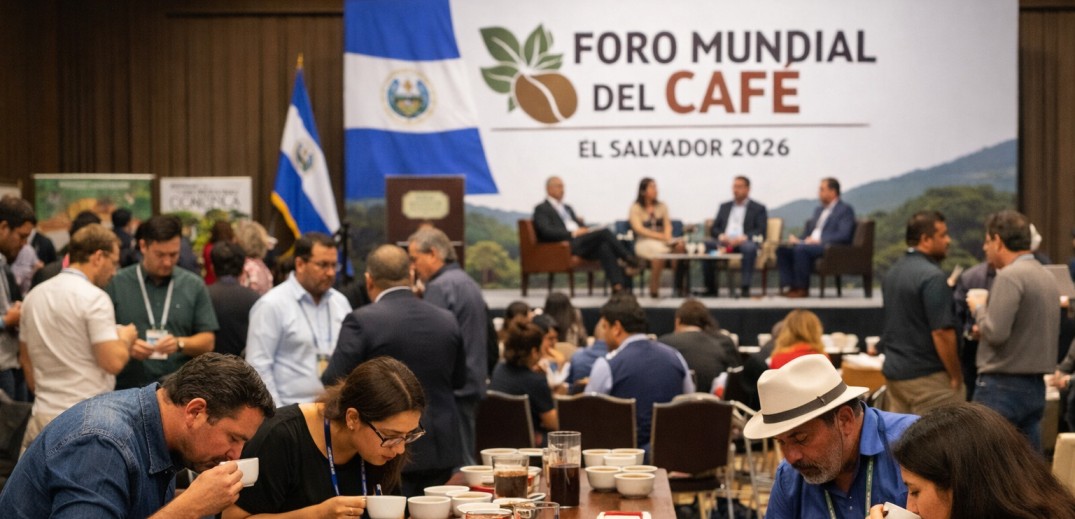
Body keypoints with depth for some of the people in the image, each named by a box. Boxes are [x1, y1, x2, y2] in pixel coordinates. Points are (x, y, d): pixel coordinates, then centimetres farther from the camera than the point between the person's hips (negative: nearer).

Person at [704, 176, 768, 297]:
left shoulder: (758, 209, 13)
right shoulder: (724, 207, 25)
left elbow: (761, 232, 0)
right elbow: (713, 229, 17)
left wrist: (742, 238, -18)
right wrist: (721, 236, -7)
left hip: (744, 242, -3)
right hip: (724, 242, 3)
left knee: (749, 247, -39)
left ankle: (745, 288, -37)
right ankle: (711, 288, -22)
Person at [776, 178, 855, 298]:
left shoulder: (845, 210, 0)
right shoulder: (819, 210, 26)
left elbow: (844, 235, -14)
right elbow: (808, 231, 26)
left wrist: (819, 240, -22)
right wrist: (797, 239, 3)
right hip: (810, 244, 8)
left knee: (800, 249, -35)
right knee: (782, 250, -14)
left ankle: (802, 288, -25)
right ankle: (788, 287, -21)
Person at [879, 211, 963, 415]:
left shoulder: (893, 272, 11)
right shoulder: (932, 277, -17)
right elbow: (941, 332, -19)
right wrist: (956, 377, -11)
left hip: (893, 371, 9)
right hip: (927, 375, -9)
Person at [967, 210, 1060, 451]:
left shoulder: (1010, 276, -14)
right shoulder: (1046, 276, 13)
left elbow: (995, 332, -21)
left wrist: (979, 308, -3)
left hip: (1002, 386, -8)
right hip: (1036, 386, 8)